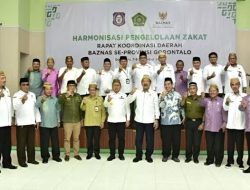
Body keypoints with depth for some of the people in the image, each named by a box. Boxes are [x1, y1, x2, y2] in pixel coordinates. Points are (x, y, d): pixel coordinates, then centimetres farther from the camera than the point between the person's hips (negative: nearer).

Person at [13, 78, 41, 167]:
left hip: (31, 122, 5)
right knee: (21, 143, 1)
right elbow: (15, 107, -22)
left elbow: (36, 108, 14)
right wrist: (22, 100, -38)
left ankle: (31, 159, 23)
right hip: (21, 123, -5)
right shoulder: (17, 95, -5)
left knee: (31, 142, 12)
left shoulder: (32, 95, 13)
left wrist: (38, 120, 10)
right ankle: (21, 161, 9)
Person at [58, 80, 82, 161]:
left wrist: (82, 119, 11)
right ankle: (67, 154, 12)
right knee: (67, 139, 2)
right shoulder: (63, 95, -1)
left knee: (76, 138, 9)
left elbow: (81, 107, 13)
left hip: (77, 121, 3)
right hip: (67, 121, -3)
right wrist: (66, 95, -41)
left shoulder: (78, 96, 10)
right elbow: (59, 101, -24)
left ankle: (76, 154, 18)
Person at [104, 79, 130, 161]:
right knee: (111, 138, 5)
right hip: (111, 120, 0)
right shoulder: (109, 95, 4)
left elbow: (127, 108, 6)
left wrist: (128, 119, 1)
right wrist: (108, 101, -35)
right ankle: (112, 154, 14)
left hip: (121, 120, 0)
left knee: (121, 138, 4)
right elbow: (105, 105, -13)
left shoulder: (124, 95, 6)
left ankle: (121, 154, 15)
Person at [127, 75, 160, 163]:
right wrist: (131, 93, -21)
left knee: (150, 139, 6)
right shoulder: (137, 92, 3)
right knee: (138, 139, 9)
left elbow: (156, 107, 1)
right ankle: (138, 155, 21)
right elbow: (129, 101, -3)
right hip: (139, 120, 1)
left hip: (150, 120, -1)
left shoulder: (153, 93, 1)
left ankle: (148, 156, 20)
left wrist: (156, 119, -4)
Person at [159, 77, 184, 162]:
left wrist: (183, 116, 7)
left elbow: (181, 107, 12)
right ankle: (165, 155, 19)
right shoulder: (162, 95, 2)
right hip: (165, 121, -1)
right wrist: (163, 96, -21)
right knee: (166, 140, 4)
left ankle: (175, 155, 19)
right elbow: (160, 106, -13)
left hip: (176, 121, 1)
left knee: (176, 139, 6)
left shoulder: (177, 95, 6)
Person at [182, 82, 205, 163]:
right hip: (189, 122, 2)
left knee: (197, 141, 4)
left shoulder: (201, 99, -3)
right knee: (188, 141, 6)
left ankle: (195, 157, 18)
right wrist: (184, 98, -21)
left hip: (198, 122, -2)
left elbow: (204, 112, -3)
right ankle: (188, 157, 18)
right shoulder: (187, 99, 5)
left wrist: (202, 123, -8)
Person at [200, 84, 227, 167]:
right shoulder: (206, 100, 5)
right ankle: (209, 160, 22)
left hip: (219, 127, -2)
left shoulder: (221, 101, -2)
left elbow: (224, 113, 0)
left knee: (218, 146, 4)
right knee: (209, 145, 10)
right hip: (208, 127, 2)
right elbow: (201, 104, -15)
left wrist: (224, 123, -7)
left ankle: (218, 161, 17)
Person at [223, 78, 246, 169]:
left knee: (240, 144, 5)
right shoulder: (228, 95, 5)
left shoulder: (244, 96, 4)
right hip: (230, 124, 0)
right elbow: (225, 108, -5)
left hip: (240, 124, 0)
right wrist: (227, 102, -26)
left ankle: (240, 162, 16)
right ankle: (230, 161, 16)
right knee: (230, 143, 6)